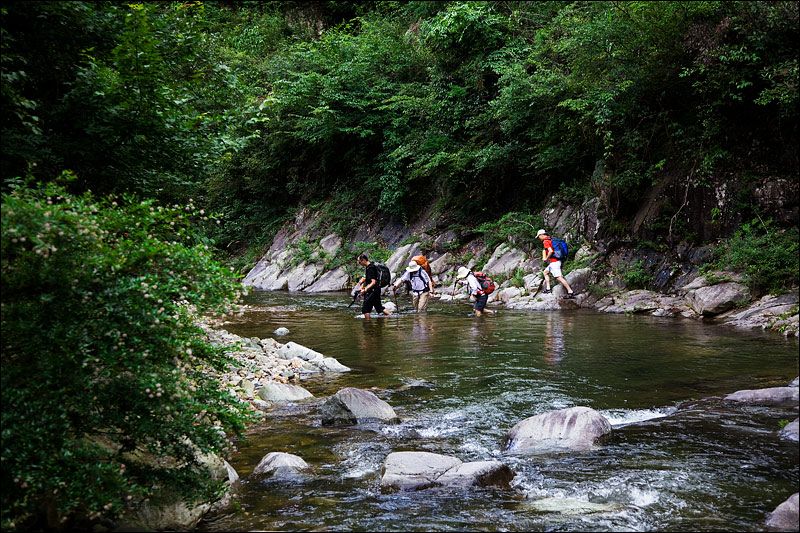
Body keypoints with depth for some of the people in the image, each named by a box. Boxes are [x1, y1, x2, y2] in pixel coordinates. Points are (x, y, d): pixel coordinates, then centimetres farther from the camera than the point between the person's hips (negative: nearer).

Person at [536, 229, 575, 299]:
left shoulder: (546, 241, -12)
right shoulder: (551, 240, 17)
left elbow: (550, 251, -25)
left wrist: (546, 258, -12)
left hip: (554, 262, -11)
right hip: (557, 261, 11)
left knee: (559, 277, -12)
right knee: (545, 272, 24)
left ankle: (570, 292, -16)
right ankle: (548, 289, 19)